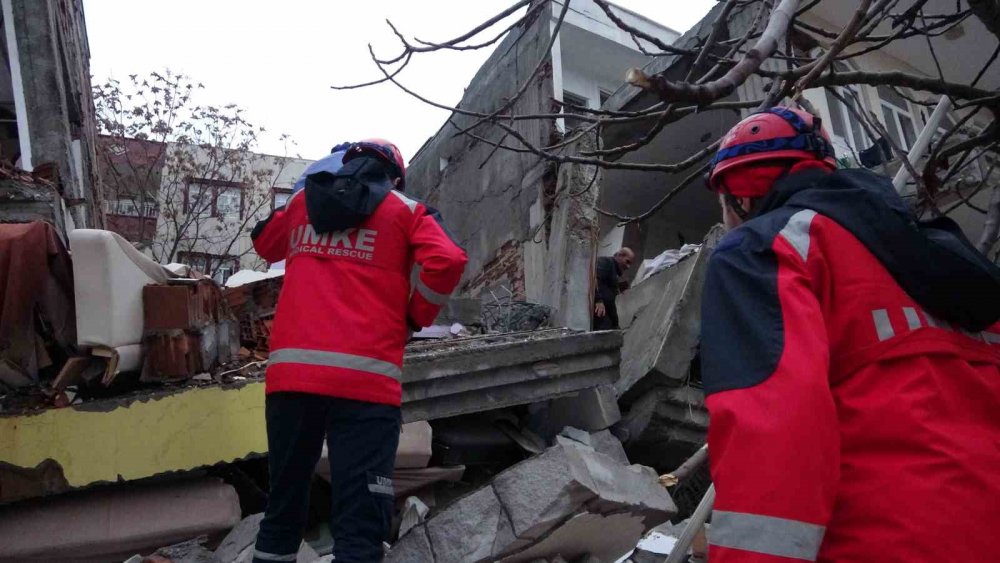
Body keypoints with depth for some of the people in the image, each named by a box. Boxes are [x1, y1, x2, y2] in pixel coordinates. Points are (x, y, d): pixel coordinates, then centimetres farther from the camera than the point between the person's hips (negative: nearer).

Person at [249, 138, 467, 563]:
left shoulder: (302, 202, 18)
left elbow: (265, 244, 36)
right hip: (364, 378, -4)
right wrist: (415, 318, 6)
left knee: (283, 505, 18)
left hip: (289, 371, 4)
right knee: (360, 521, -3)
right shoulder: (406, 211, 7)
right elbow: (447, 262, -9)